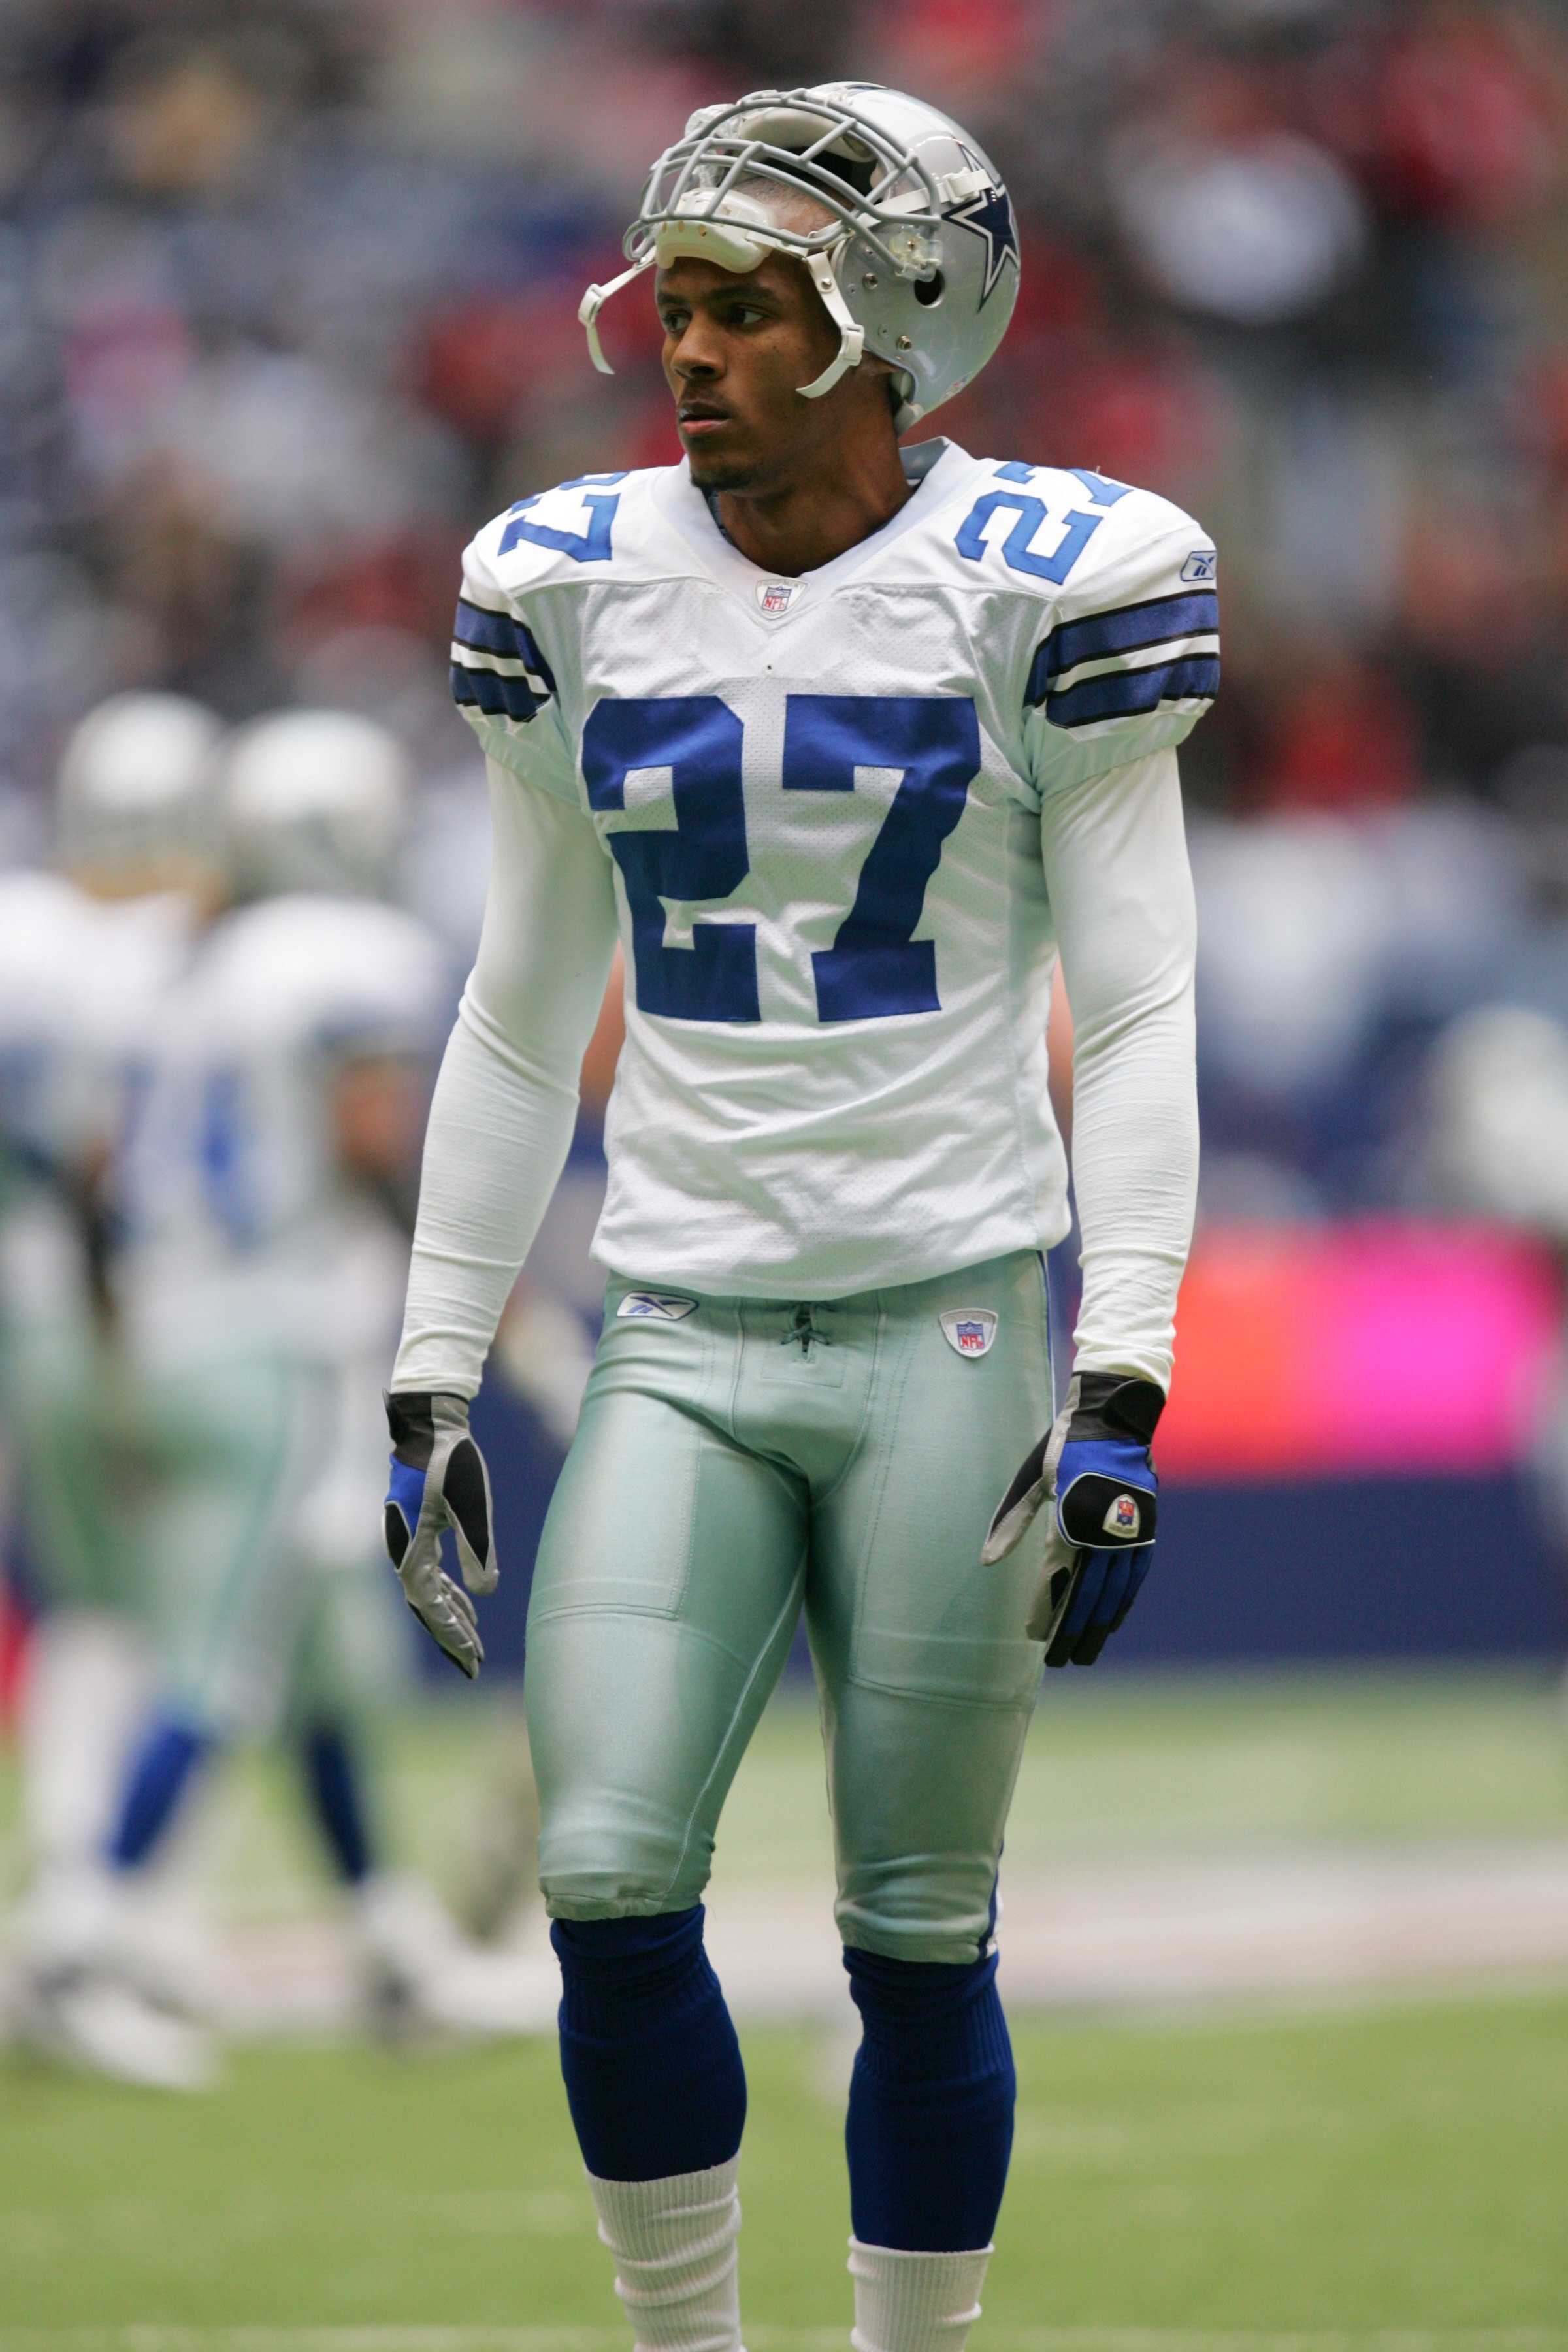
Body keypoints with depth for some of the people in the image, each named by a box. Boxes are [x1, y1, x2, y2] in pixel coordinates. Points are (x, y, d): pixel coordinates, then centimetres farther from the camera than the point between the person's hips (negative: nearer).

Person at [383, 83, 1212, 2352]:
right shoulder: (577, 588, 7)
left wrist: (1121, 1396, -12)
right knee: (611, 1882, -10)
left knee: (920, 1932, 1)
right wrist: (434, 1382, 11)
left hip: (951, 1326, -3)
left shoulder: (1043, 587, -4)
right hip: (681, 1338, 3)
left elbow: (1137, 1017, -4)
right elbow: (522, 1015, 14)